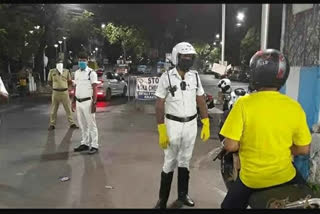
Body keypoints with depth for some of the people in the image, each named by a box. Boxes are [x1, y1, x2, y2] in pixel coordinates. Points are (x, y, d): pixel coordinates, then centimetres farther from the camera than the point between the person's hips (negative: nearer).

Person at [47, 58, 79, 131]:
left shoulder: (66, 71, 3)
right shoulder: (52, 71, 1)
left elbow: (70, 81, 11)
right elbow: (49, 82, 10)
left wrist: (65, 87, 4)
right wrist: (55, 87, 7)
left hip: (65, 92, 0)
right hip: (56, 92, 0)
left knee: (68, 109, 5)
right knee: (53, 110, 6)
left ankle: (72, 123, 12)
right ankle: (52, 125, 17)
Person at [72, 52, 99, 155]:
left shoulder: (91, 73, -7)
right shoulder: (76, 73, 13)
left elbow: (95, 89, -11)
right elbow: (76, 88, 18)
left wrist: (94, 103, -18)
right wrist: (74, 101, 15)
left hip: (87, 102, -7)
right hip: (78, 102, 7)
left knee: (91, 125, -2)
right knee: (82, 125, 14)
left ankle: (94, 145, 5)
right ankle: (85, 143, 25)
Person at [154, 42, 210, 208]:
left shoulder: (195, 76, 2)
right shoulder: (167, 77, -10)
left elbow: (201, 102, 8)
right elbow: (159, 105, -10)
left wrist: (206, 124, 4)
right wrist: (161, 131, -13)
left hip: (191, 124, 4)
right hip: (173, 124, -4)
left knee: (185, 161, 15)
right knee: (170, 162, 3)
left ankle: (182, 195, 31)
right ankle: (163, 199, 19)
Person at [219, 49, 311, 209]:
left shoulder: (244, 103, -18)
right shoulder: (294, 107, -9)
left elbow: (230, 146, -19)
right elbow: (303, 149, -2)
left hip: (251, 178, -2)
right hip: (284, 175, 3)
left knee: (229, 205, 23)